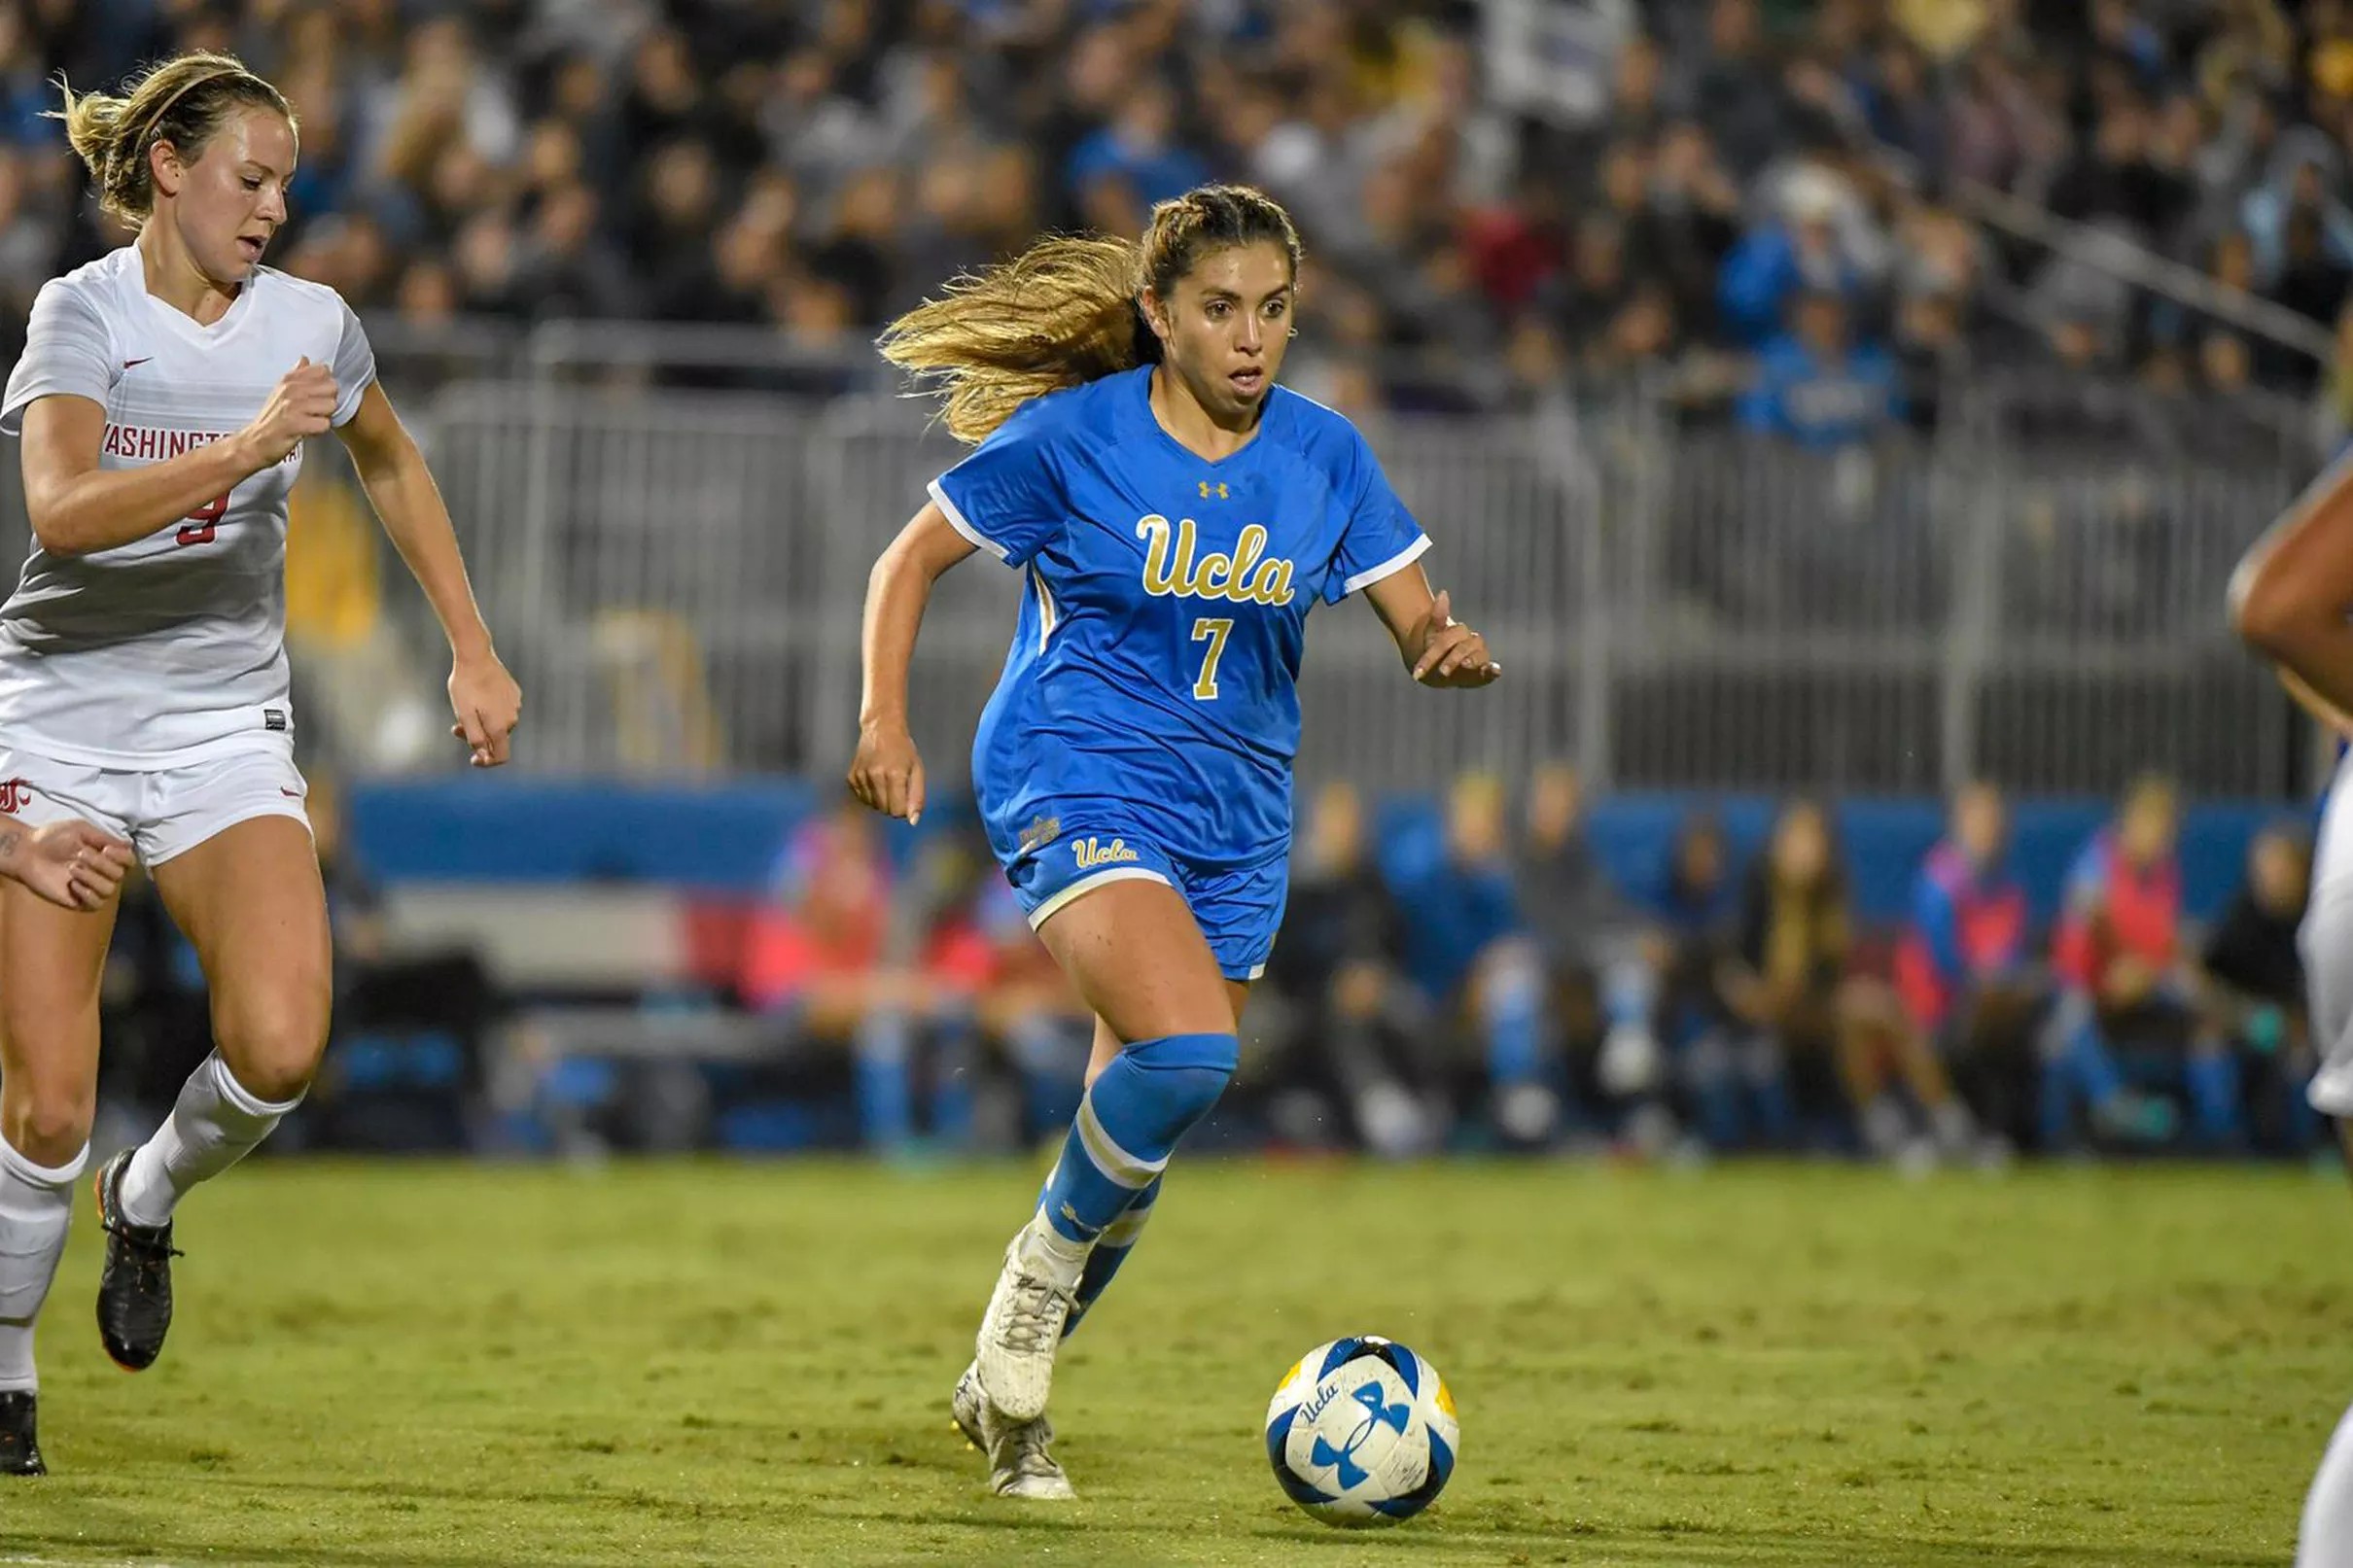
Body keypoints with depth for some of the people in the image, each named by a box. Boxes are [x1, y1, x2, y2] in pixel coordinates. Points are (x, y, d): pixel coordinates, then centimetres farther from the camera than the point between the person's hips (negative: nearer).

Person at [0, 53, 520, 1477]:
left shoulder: (310, 323, 3)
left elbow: (394, 466, 24)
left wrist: (474, 653, 22)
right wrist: (245, 450, -32)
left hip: (227, 731, 3)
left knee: (281, 1048, -20)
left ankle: (150, 1201, 12)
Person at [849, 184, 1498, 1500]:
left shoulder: (1324, 455, 2)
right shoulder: (1071, 438, -7)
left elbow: (1418, 624, 2)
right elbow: (912, 560, 2)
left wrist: (1453, 649, -22)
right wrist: (886, 721, -12)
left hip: (1234, 815, 5)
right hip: (1077, 783, -5)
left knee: (1136, 1141, 8)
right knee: (1187, 1048, -29)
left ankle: (1007, 1388, 29)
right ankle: (1043, 1270, -4)